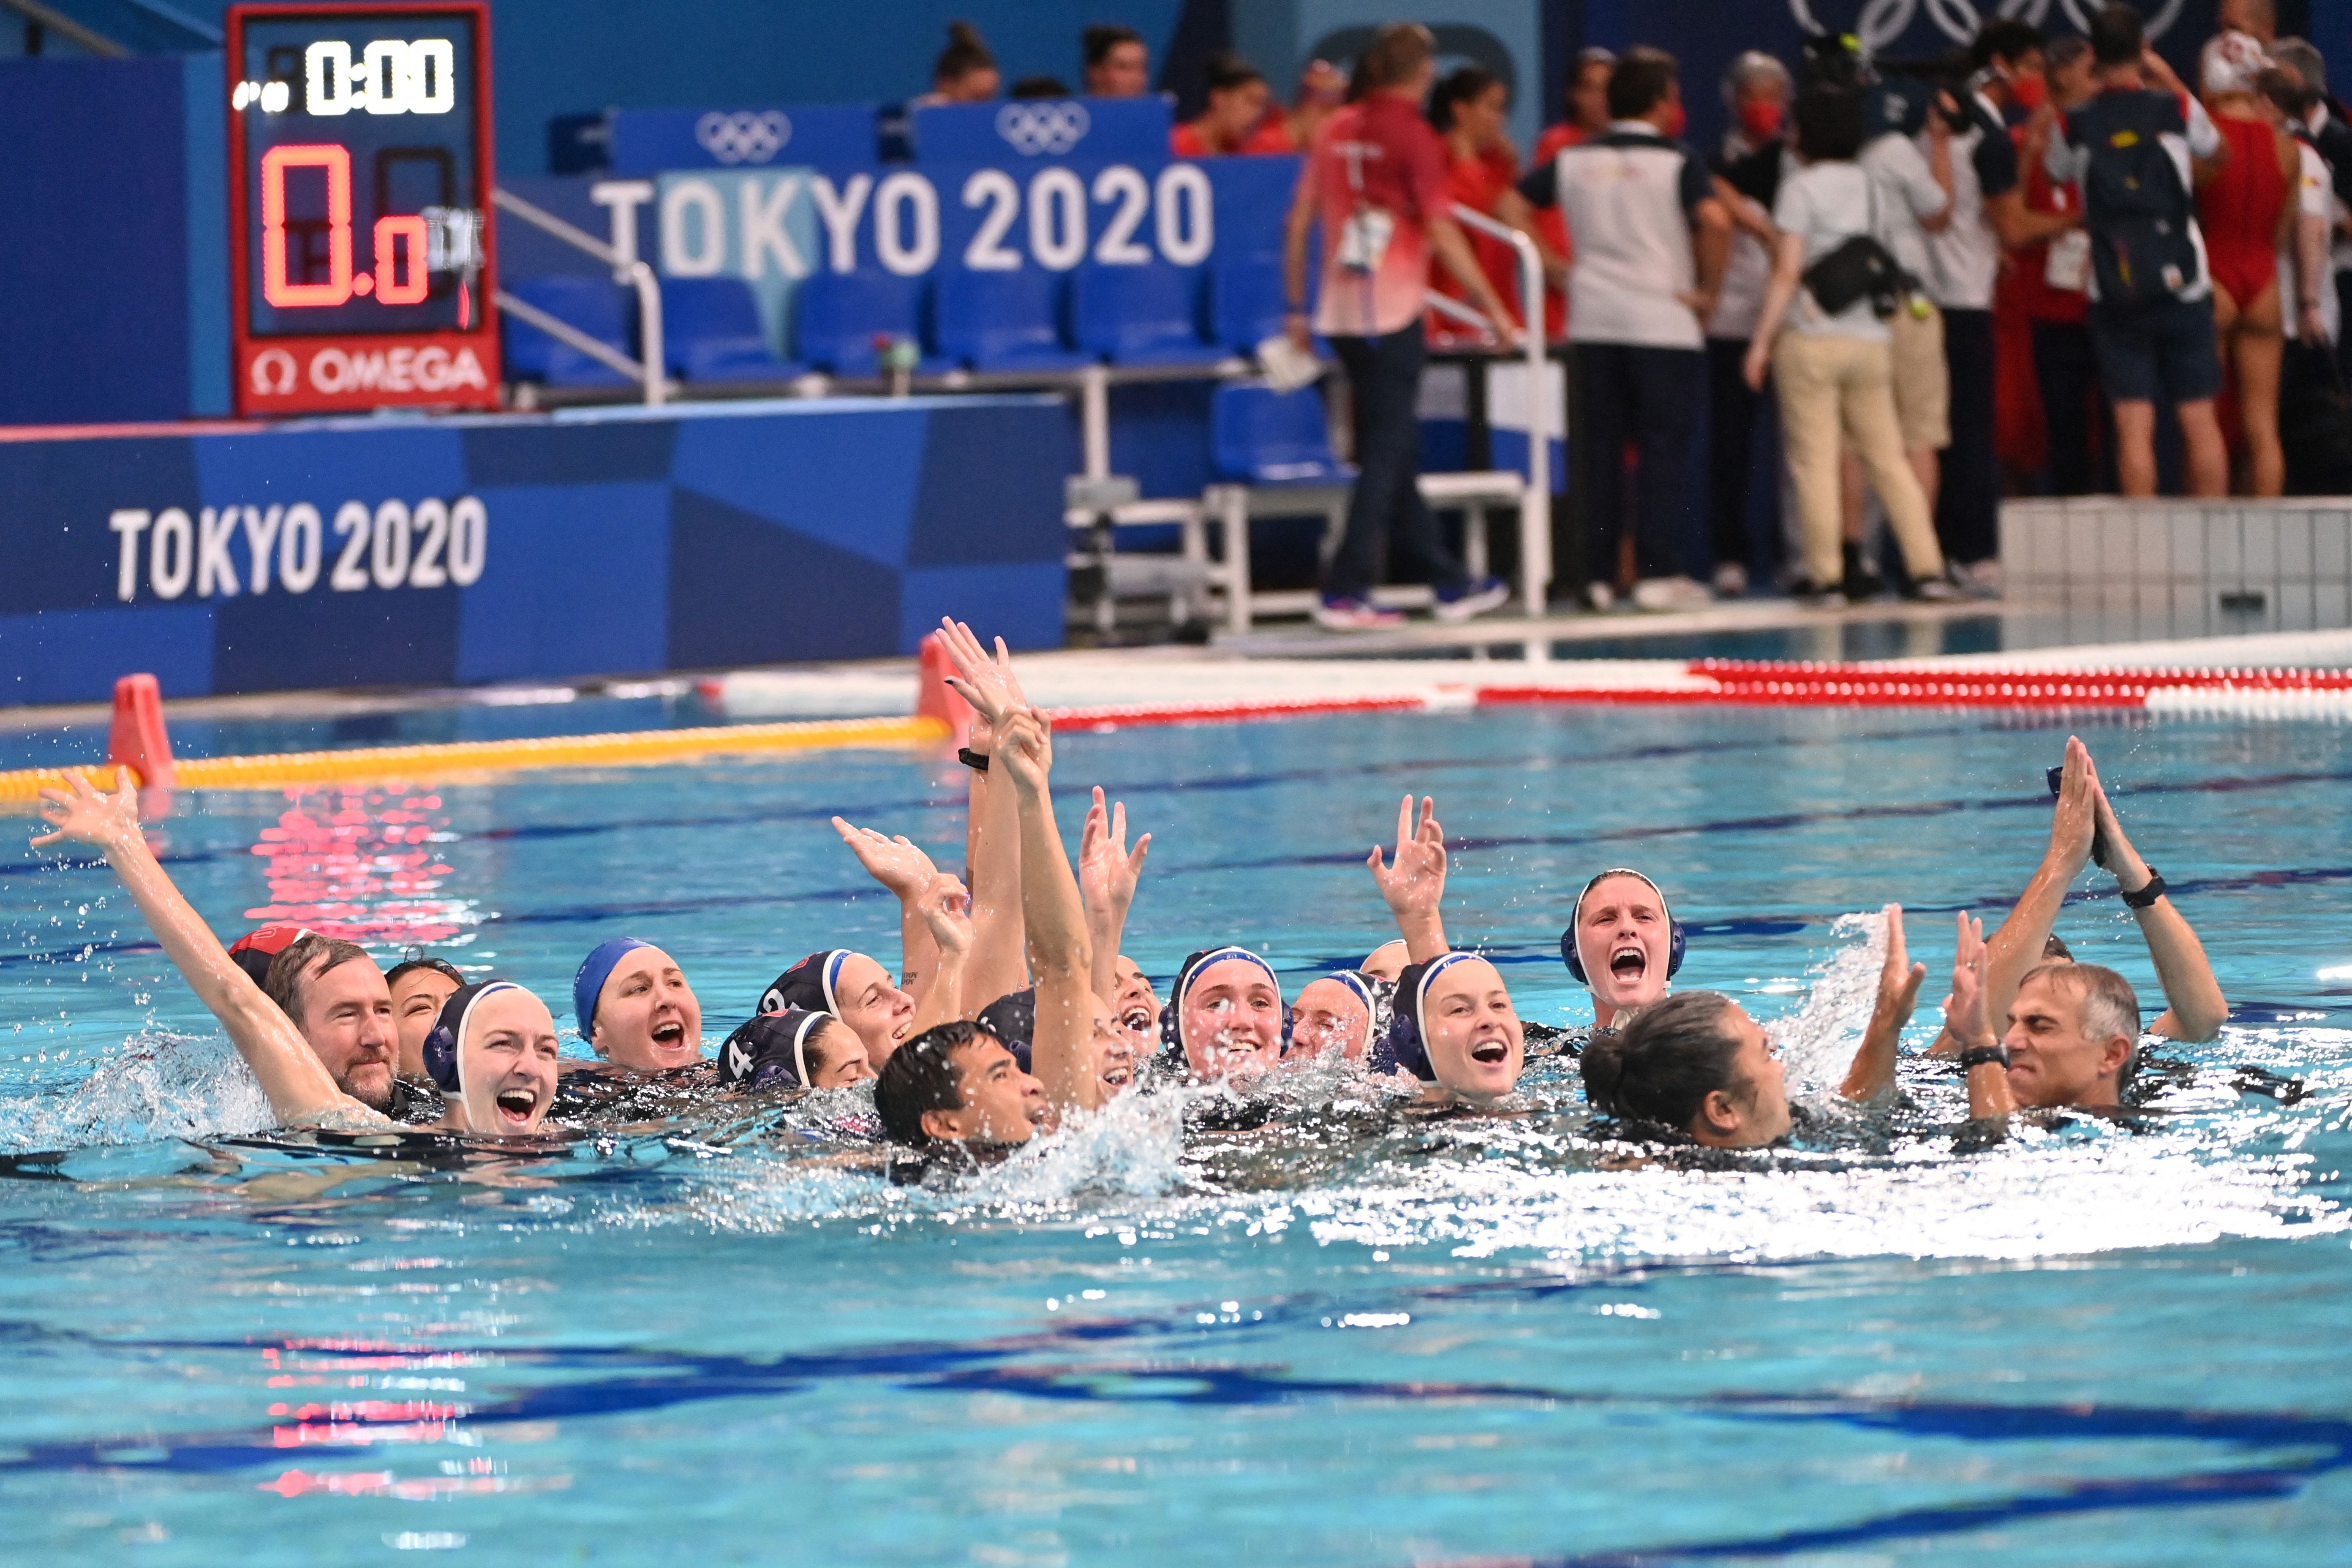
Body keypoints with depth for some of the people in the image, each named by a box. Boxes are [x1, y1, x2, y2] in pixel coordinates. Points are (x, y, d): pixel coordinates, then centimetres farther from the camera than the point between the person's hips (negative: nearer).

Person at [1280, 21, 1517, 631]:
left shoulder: (1337, 130, 8)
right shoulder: (1414, 136, -9)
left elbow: (1299, 221, 9)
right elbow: (1442, 233, -13)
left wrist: (1297, 308, 16)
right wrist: (1493, 308, -9)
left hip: (1341, 314, 7)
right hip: (1393, 312, -7)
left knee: (1392, 450, 13)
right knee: (1387, 452, -3)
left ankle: (1451, 584, 22)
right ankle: (1344, 592, -9)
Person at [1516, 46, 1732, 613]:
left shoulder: (1574, 160, 8)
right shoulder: (1677, 162, -5)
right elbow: (1715, 222, -20)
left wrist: (1556, 266, 7)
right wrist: (1707, 290, -8)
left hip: (1592, 321, 4)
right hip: (1663, 321, -4)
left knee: (1600, 449, 8)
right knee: (1663, 449, 0)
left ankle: (1598, 573, 7)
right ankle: (1659, 573, -4)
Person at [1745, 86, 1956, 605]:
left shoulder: (1802, 187, -6)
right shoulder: (1867, 184, 11)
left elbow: (1788, 272, -10)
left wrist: (1762, 341, -7)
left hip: (1810, 341, -5)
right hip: (1870, 340, 5)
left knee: (1815, 461, -3)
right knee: (1888, 460, 7)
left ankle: (1826, 575, -6)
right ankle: (1926, 567, 1)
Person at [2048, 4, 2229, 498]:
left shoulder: (2076, 124, -2)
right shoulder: (2176, 109, -3)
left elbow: (2056, 171, 19)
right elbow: (2212, 144, 19)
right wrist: (2168, 80, 27)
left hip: (2116, 295, 0)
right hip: (2183, 286, 0)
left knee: (2134, 425, 0)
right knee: (2200, 420, 6)